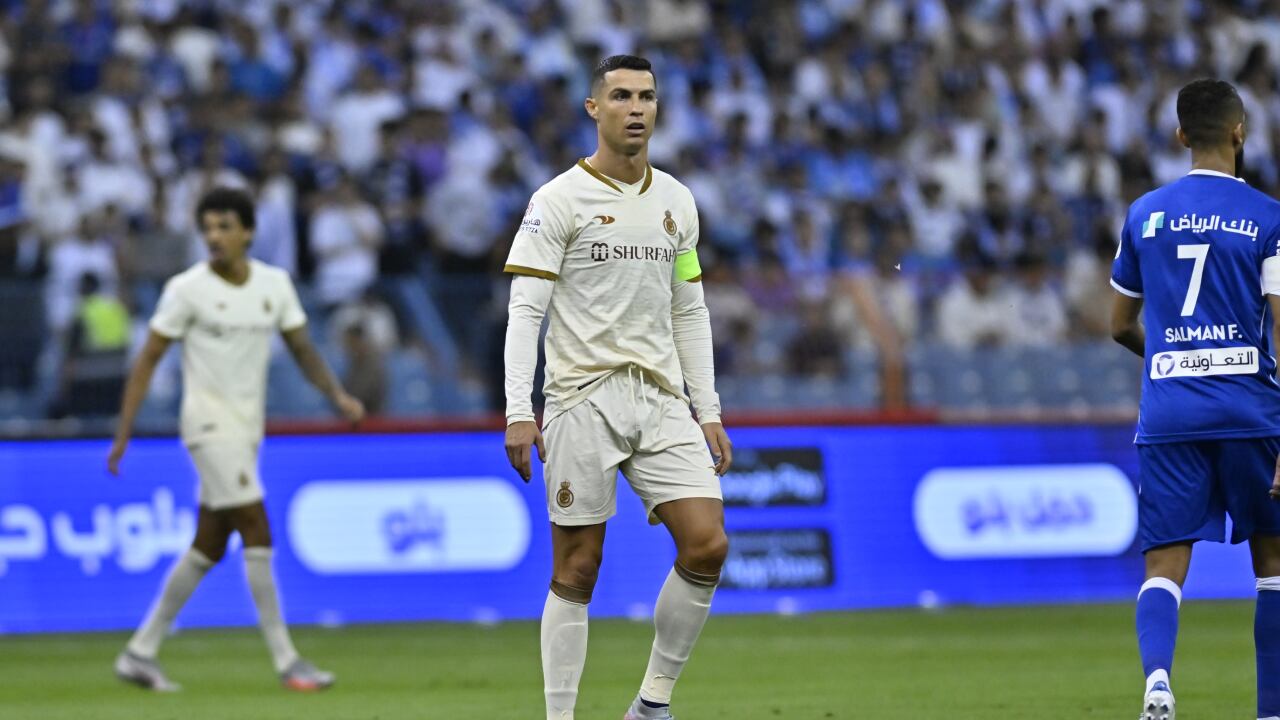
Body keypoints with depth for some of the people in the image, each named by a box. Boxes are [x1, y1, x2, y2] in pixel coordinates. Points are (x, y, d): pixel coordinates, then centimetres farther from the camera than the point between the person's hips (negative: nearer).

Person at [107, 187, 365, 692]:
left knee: (209, 547, 8)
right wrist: (123, 433, -8)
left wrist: (337, 395, -6)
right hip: (209, 423, -6)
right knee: (257, 531, -14)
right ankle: (285, 660, -13)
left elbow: (303, 350, 11)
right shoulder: (187, 290, -8)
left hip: (247, 430, 6)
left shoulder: (275, 284, 6)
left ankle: (140, 653, 16)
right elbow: (148, 360, -5)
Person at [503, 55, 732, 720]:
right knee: (576, 571, -3)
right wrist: (518, 413, -15)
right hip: (582, 401, -5)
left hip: (662, 401, 5)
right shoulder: (559, 200, -3)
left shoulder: (676, 202, 13)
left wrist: (709, 413, 13)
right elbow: (525, 310, -7)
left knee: (708, 545, -9)